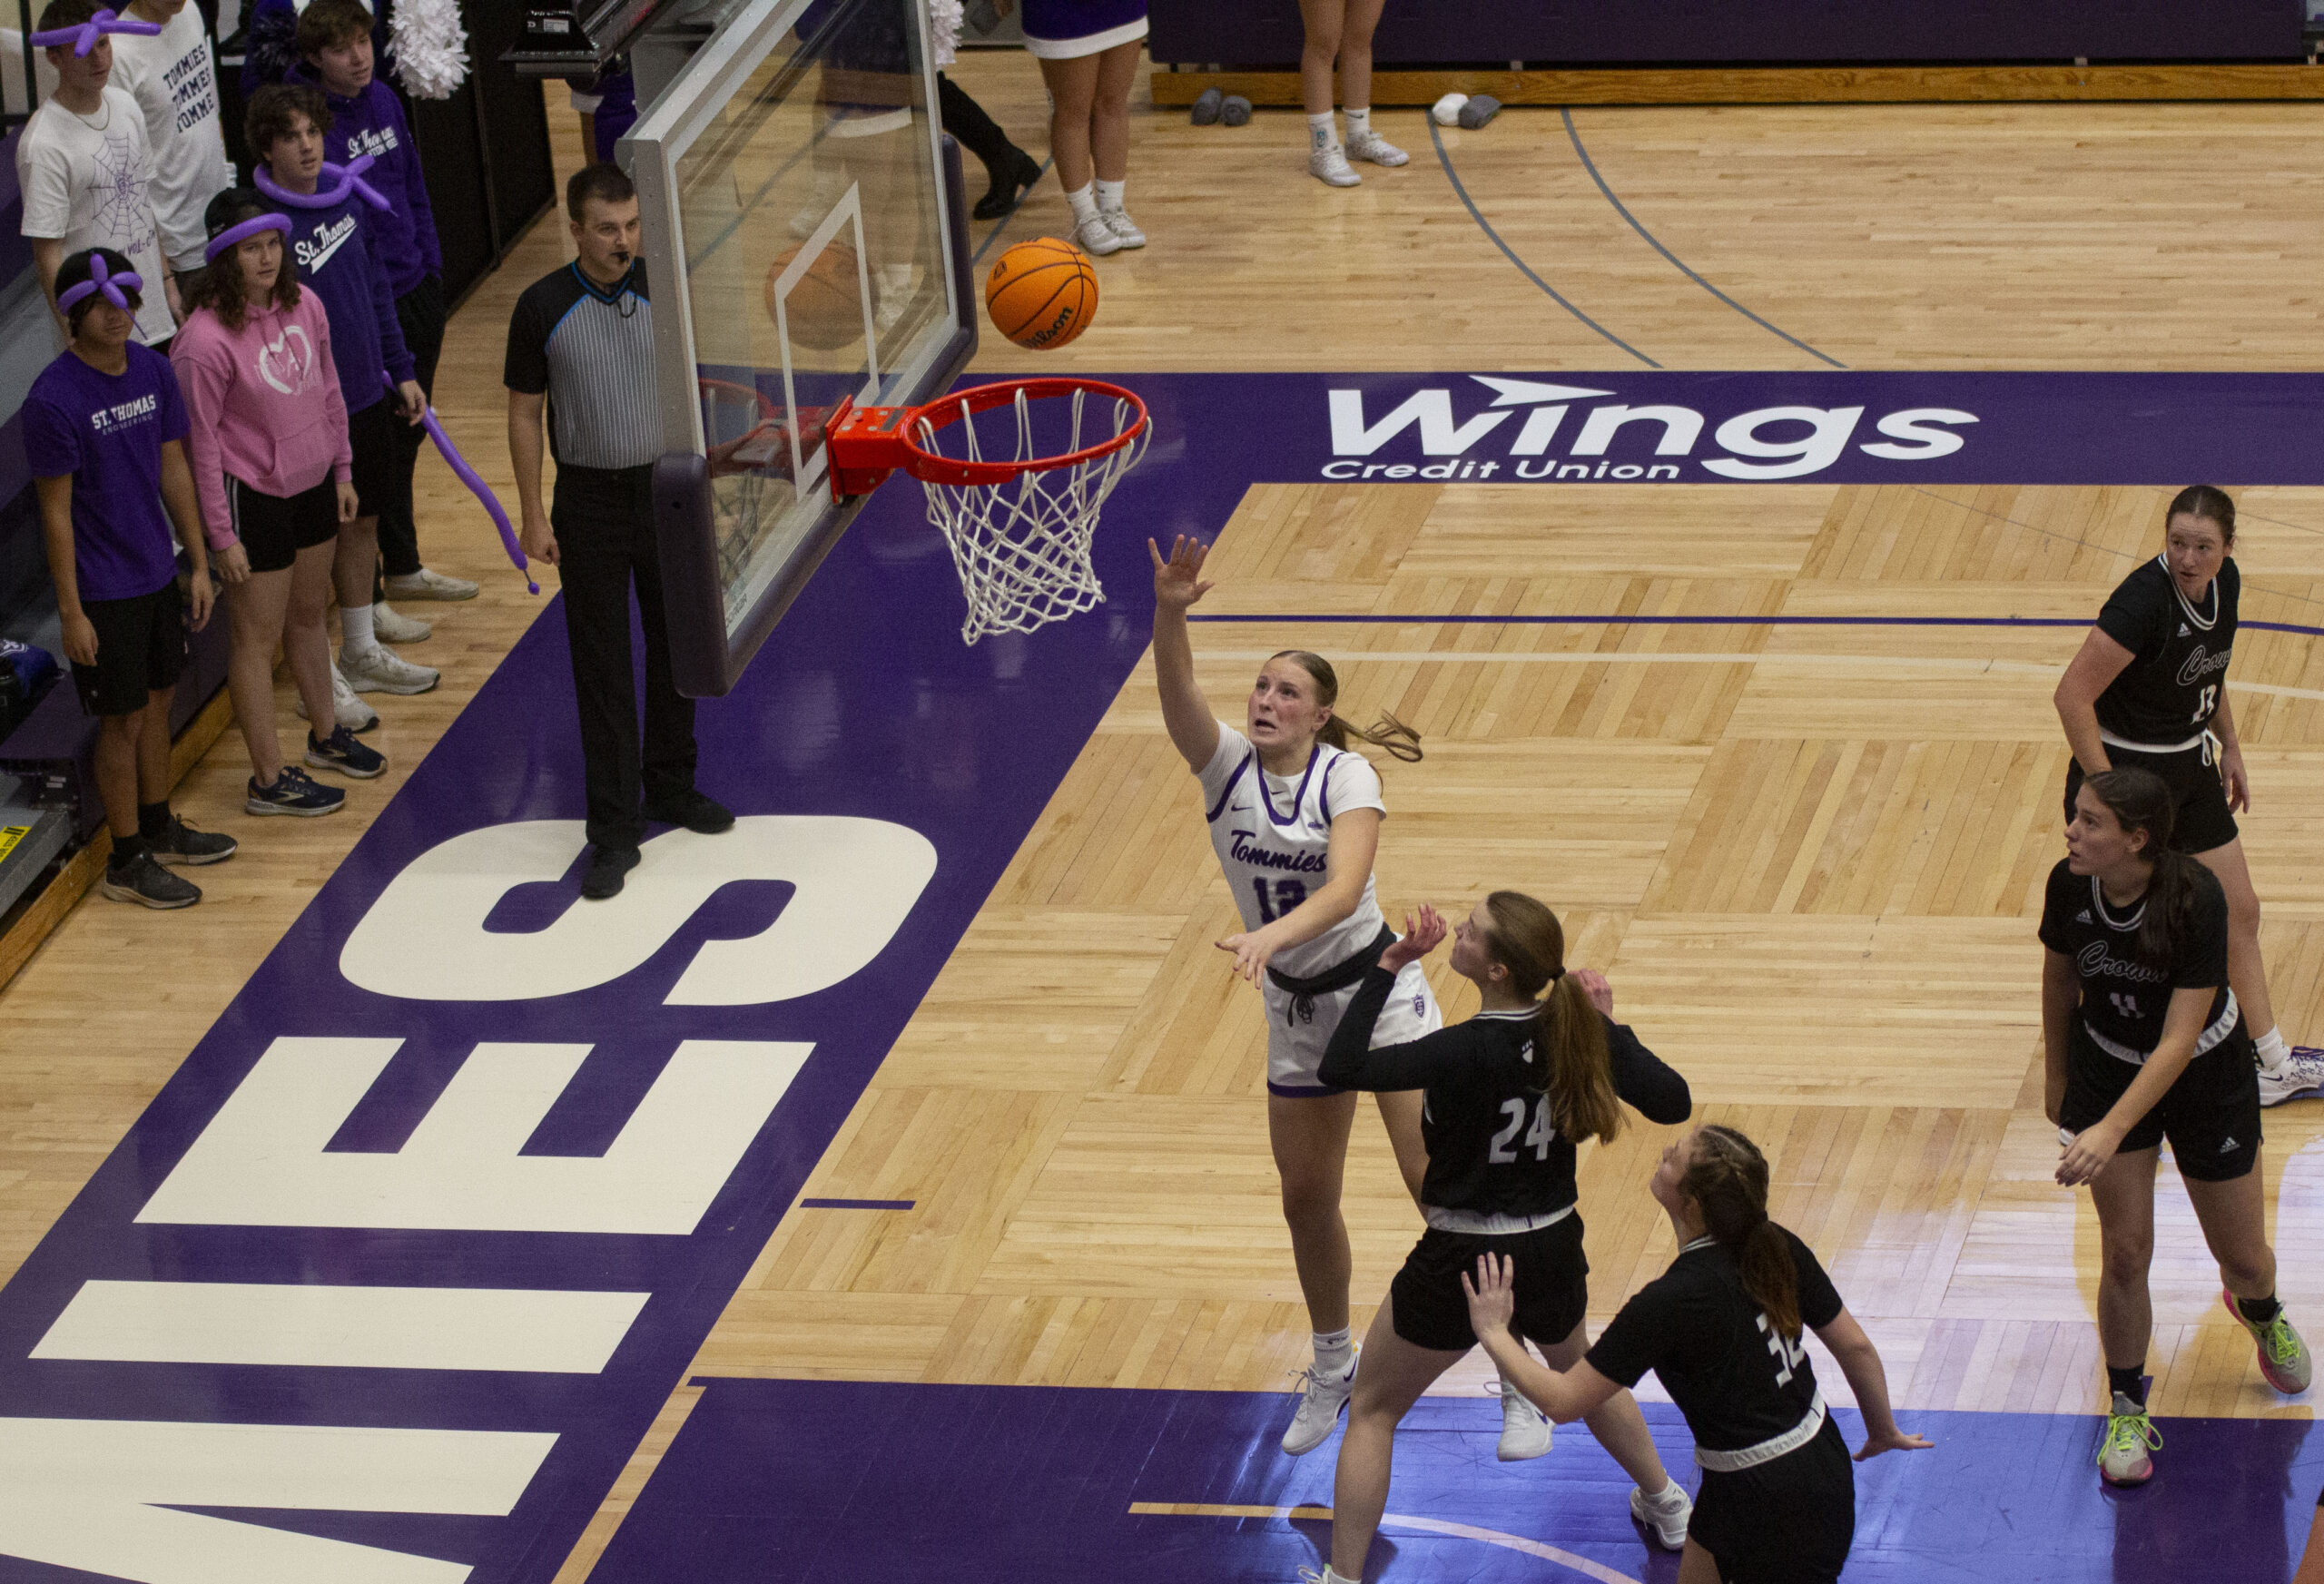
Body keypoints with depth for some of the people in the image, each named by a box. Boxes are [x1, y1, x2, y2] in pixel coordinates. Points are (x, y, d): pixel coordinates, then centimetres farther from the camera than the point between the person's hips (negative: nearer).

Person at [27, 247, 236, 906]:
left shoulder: (153, 370, -1)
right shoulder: (54, 399, -21)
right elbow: (56, 510, -17)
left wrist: (198, 563, 11)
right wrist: (71, 611, -15)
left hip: (157, 574, 7)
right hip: (103, 591, -7)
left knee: (157, 702, 19)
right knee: (123, 721, 3)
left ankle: (158, 828, 37)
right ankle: (127, 862, 16)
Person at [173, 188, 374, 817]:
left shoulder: (304, 305, -4)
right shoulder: (206, 340, -25)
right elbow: (200, 442, -19)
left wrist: (342, 470, 15)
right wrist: (222, 534, -16)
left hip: (313, 483, 7)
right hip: (253, 496, -7)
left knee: (309, 615, 25)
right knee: (259, 639, 4)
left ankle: (327, 735, 44)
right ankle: (269, 779, 14)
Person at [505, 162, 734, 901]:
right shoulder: (543, 308, -10)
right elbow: (524, 413, -2)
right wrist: (534, 517, -5)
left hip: (665, 488, 2)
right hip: (590, 501, -2)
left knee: (676, 647, 14)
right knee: (601, 668, 0)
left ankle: (671, 787, 34)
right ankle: (614, 831, 5)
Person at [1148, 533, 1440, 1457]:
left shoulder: (1347, 777, -16)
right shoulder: (1225, 764, -7)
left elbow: (1344, 890, -32)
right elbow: (1178, 697, -28)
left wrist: (1273, 933, -51)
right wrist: (1170, 614, -46)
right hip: (1296, 1009, 5)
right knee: (1306, 1197, 14)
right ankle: (1333, 1371, 34)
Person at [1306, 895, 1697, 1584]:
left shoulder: (1468, 1051, -27)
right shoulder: (1579, 1033, -13)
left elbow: (1340, 1070, -30)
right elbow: (1672, 1102, -5)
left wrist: (1389, 968, -25)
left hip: (1463, 1267, -5)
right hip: (1552, 1255, 6)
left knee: (1372, 1412, 14)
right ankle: (1667, 1506, 52)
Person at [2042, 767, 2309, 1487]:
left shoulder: (2196, 898, -33)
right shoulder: (2069, 884, -20)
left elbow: (2179, 1041, -34)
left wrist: (2109, 1132, -42)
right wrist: (2056, 1074, 13)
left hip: (2204, 1075, -2)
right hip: (2106, 1067, 2)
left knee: (2243, 1257, 11)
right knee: (2125, 1252, -1)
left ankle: (2259, 1309, 48)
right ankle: (2126, 1409, 18)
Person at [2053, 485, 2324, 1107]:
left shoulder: (2225, 583, -4)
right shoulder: (2144, 600, -28)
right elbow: (2073, 695, -29)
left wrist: (2230, 748, 17)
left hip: (2189, 767, 8)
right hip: (2126, 770, -8)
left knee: (2238, 912, 17)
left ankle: (2273, 1067, 32)